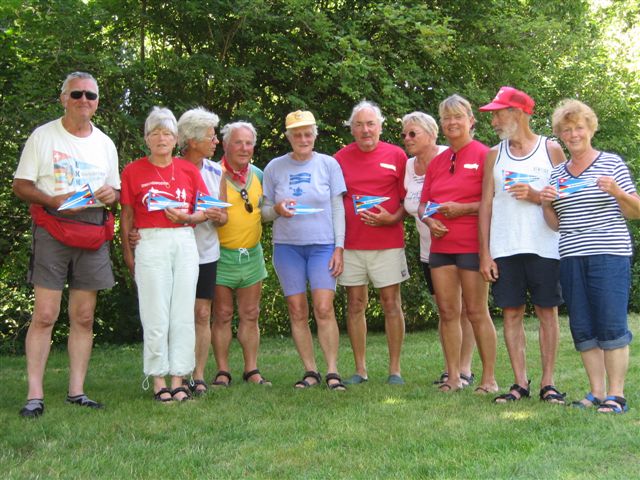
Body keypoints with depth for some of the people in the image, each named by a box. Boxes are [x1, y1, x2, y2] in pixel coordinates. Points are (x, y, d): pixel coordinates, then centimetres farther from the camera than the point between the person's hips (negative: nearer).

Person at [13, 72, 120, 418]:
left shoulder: (105, 144, 15)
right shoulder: (43, 136, 3)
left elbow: (116, 191, 21)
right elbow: (20, 185, 0)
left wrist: (111, 195, -3)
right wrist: (54, 201, -17)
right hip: (52, 231, -4)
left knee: (84, 317, 5)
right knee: (45, 314, -10)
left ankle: (77, 391, 11)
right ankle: (34, 395, -6)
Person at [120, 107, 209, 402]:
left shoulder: (189, 170, 10)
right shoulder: (133, 171, 5)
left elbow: (204, 210, 12)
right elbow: (127, 216, 7)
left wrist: (188, 217, -9)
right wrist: (127, 254, 2)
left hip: (185, 243, 3)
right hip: (150, 243, -2)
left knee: (183, 315, 2)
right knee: (156, 316, -3)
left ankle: (178, 380, 9)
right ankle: (159, 381, 5)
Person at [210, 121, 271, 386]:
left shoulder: (258, 175, 10)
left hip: (252, 254, 5)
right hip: (222, 255, -4)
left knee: (250, 314, 8)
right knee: (222, 315, 0)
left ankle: (251, 369, 16)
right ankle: (222, 371, 9)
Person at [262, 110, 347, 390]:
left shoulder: (328, 164, 4)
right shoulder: (274, 168, 6)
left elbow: (337, 208, 4)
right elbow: (264, 211, 10)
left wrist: (339, 247, -3)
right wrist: (277, 209, -13)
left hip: (322, 245, -1)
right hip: (287, 246, 2)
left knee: (324, 308, -12)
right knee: (297, 311, 0)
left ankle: (332, 371, -5)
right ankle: (310, 371, 8)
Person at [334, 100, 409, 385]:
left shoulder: (396, 156, 3)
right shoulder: (340, 158, 7)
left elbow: (407, 198, 5)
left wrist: (392, 218, -13)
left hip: (387, 241, -2)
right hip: (350, 242, 2)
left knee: (391, 303, 1)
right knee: (355, 305, 5)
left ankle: (395, 369, 9)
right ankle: (360, 369, 14)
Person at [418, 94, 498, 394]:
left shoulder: (483, 155, -4)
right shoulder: (436, 162, 14)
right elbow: (422, 204, 18)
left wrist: (462, 208, -18)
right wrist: (429, 220, -2)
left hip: (472, 244, -6)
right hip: (441, 244, 6)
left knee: (476, 312, -2)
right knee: (447, 312, 7)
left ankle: (489, 378, 7)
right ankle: (453, 377, 15)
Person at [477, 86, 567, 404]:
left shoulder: (551, 150, 4)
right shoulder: (495, 154, 10)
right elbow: (486, 204, 8)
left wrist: (535, 196, -15)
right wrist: (485, 253, 1)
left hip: (544, 246, -2)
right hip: (504, 248, 2)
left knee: (547, 312, 2)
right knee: (511, 313, 3)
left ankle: (547, 382, 9)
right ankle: (520, 383, 10)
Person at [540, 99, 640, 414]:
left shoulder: (612, 163, 3)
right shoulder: (557, 173, 15)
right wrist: (545, 203, -2)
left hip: (610, 255, -5)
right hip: (571, 258, 5)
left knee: (611, 325, -8)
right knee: (582, 328, 5)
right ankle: (597, 392, 14)